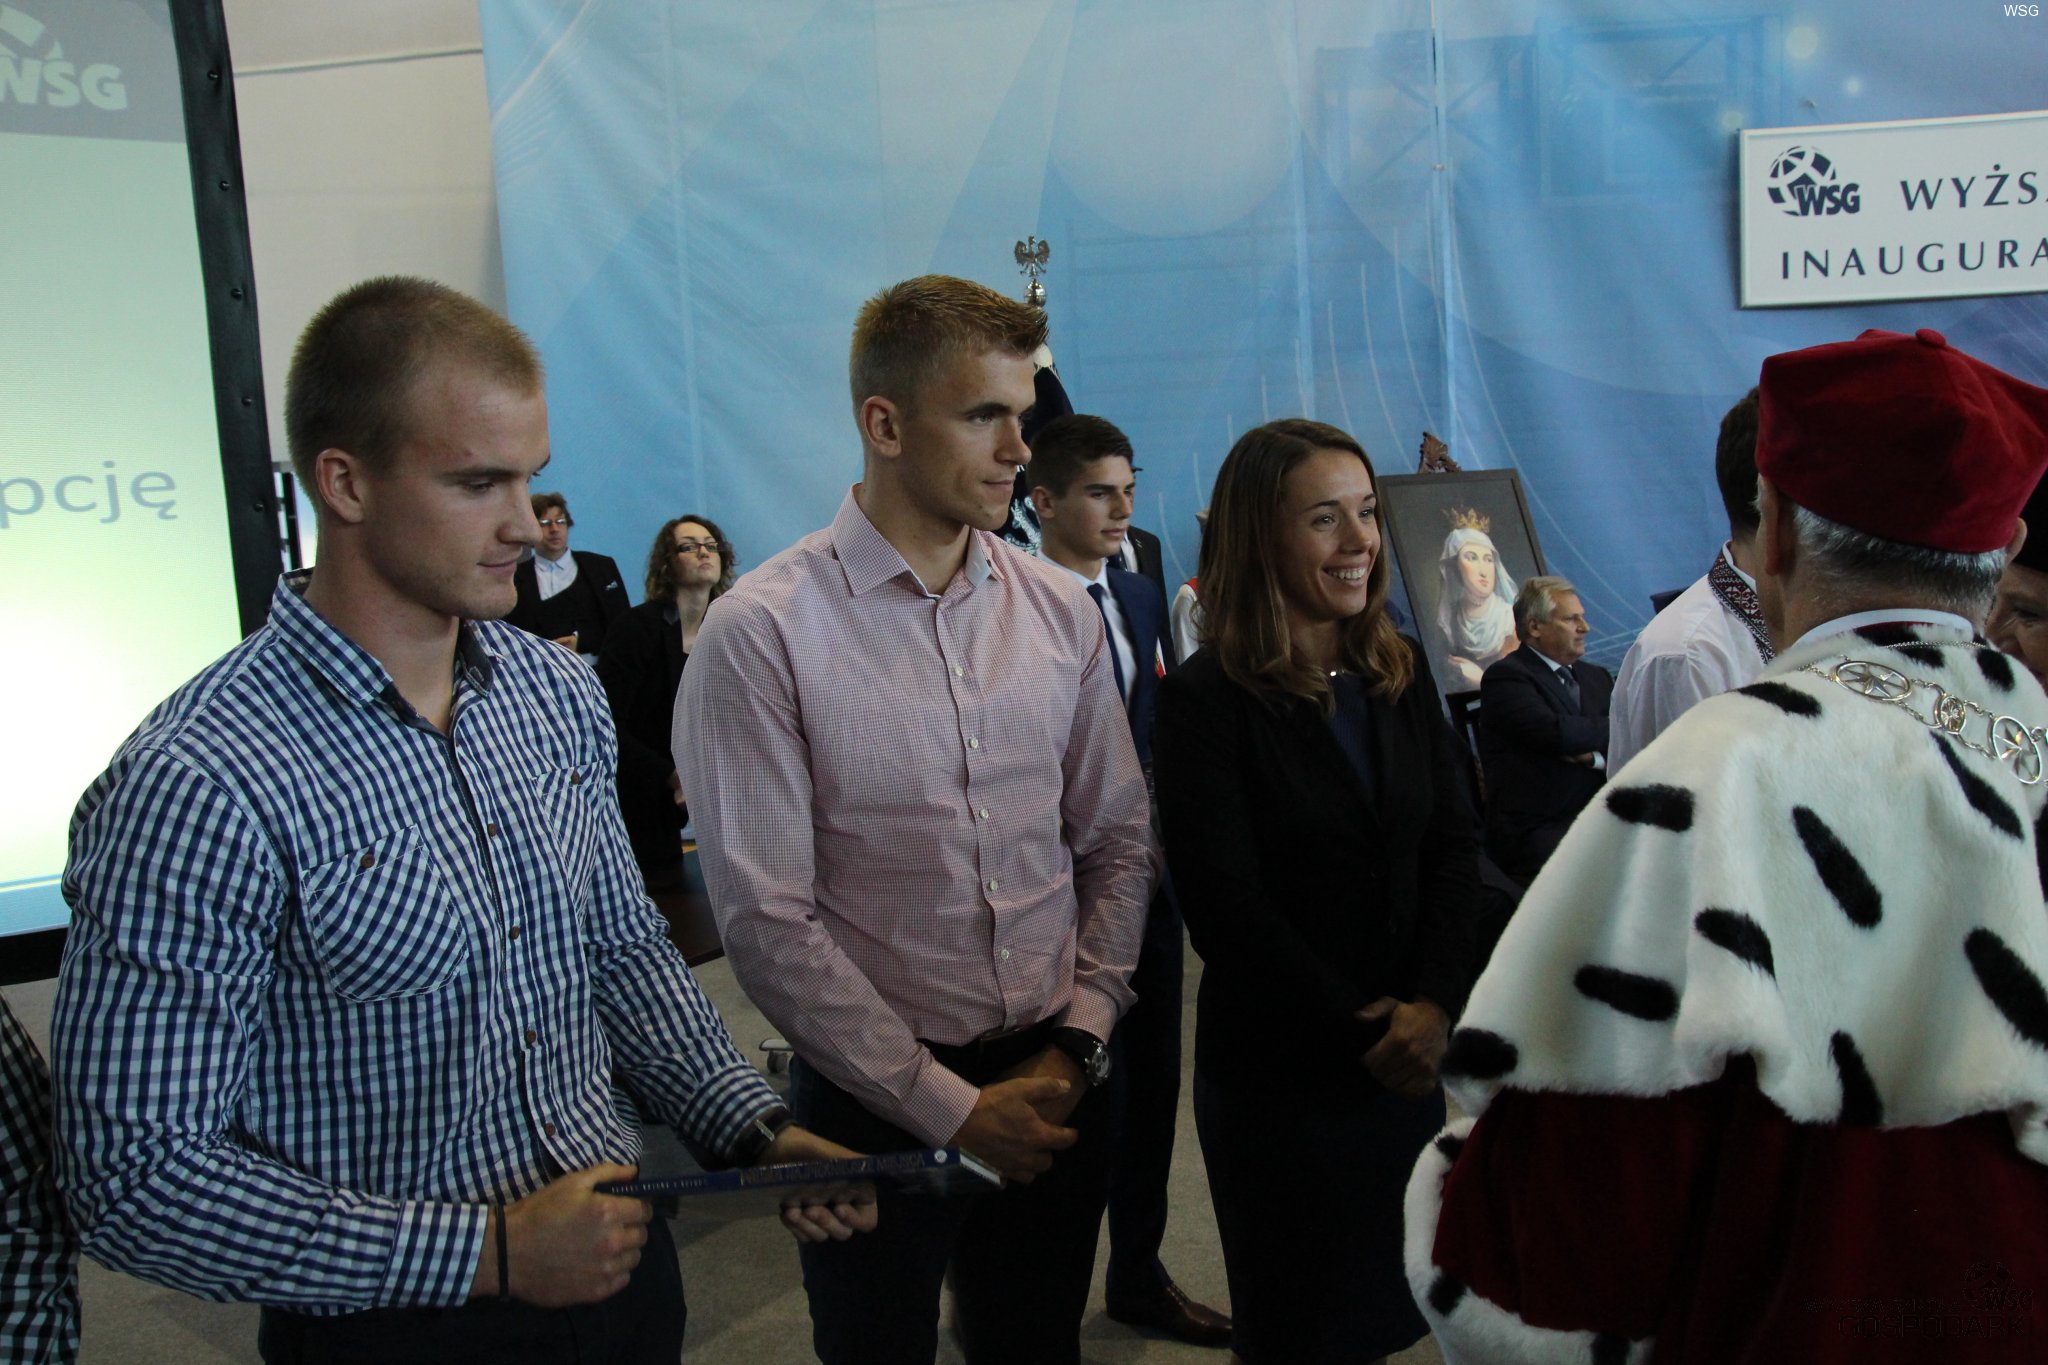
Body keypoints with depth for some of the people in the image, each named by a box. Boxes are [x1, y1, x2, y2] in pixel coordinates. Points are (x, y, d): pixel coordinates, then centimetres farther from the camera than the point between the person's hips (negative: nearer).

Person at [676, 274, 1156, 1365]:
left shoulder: (1061, 611, 1)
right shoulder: (760, 635, -14)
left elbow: (1117, 844, 7)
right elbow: (766, 921, -15)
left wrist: (1076, 1044, -4)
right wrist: (948, 1106, -13)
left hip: (1056, 1083, 4)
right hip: (875, 1101, -4)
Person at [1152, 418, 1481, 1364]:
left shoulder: (1398, 675, 4)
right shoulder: (1207, 700, -13)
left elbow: (1453, 844, 1)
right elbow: (1224, 905, -15)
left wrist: (1432, 1004, -13)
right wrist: (1360, 1034, -14)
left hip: (1412, 1050, 5)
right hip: (1278, 1065, -4)